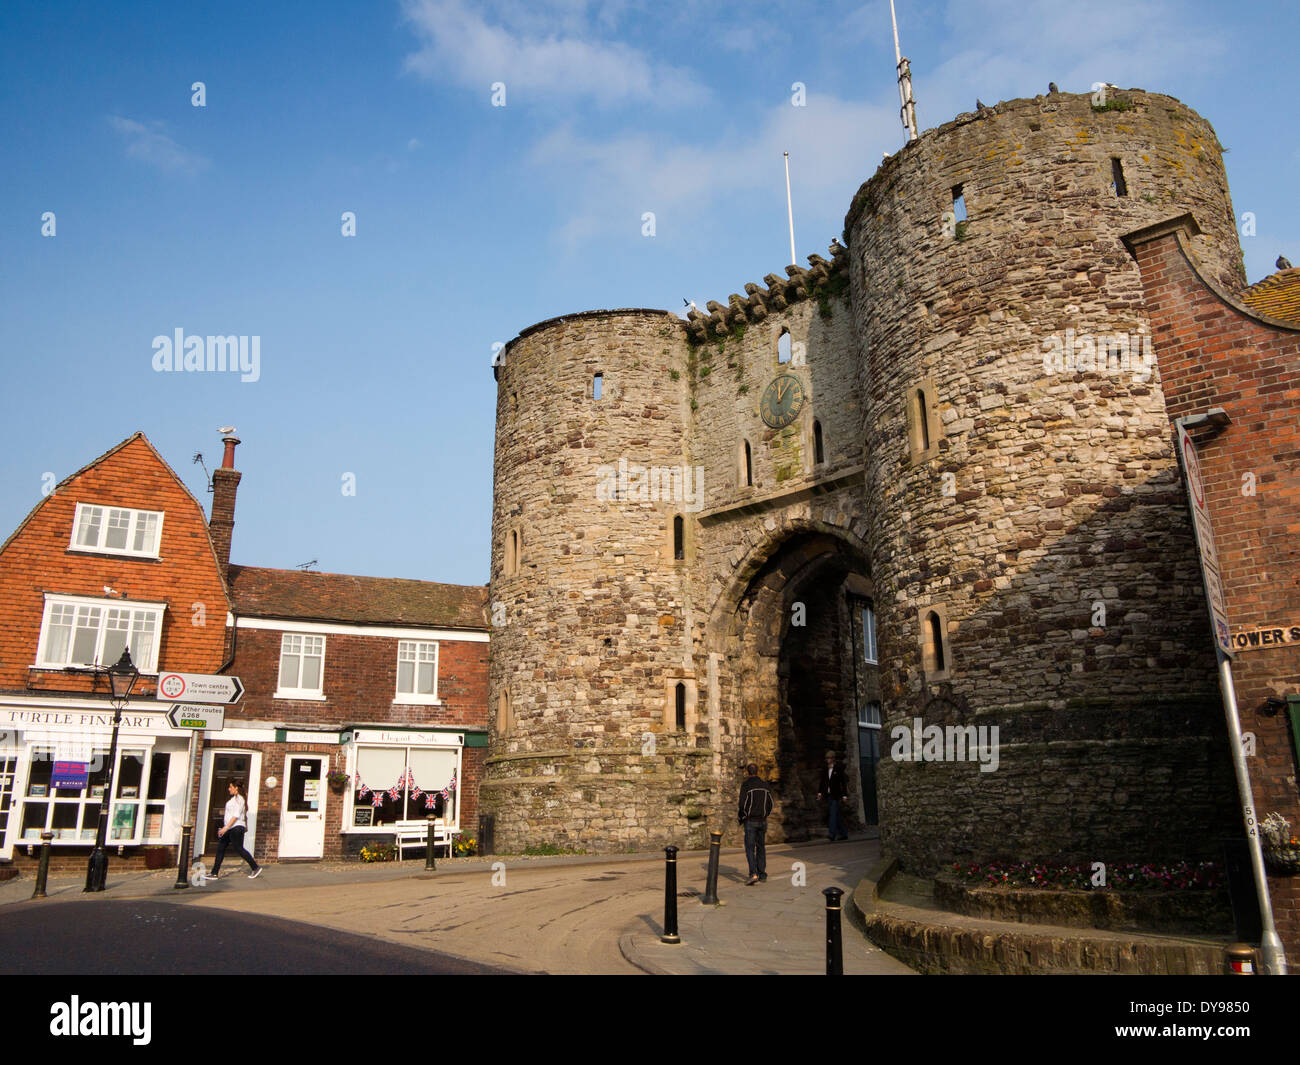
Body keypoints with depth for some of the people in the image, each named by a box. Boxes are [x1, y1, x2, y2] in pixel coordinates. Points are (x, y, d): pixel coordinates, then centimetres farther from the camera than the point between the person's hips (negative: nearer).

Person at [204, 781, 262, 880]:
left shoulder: (238, 799, -13)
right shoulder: (233, 798, 18)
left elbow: (236, 815, -20)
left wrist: (226, 827, -23)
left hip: (236, 827, -10)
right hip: (230, 828, 10)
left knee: (239, 849, -8)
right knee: (220, 848, 6)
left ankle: (256, 868, 0)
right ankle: (214, 873, 8)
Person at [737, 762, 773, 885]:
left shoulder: (746, 785, -9)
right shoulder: (765, 785, 5)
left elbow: (743, 805, -12)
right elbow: (770, 804, 8)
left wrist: (741, 819, 1)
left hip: (750, 821, -5)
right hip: (763, 821, 5)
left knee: (750, 848, -5)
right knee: (761, 848, 13)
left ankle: (753, 874, -19)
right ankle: (762, 875, 16)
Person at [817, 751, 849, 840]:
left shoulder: (838, 769, -3)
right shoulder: (825, 770, 11)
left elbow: (843, 783, -3)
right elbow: (822, 782, 8)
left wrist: (844, 795, -7)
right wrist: (819, 792, -4)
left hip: (835, 795, -6)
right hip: (828, 795, 6)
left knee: (833, 813, -16)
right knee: (835, 815, 9)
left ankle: (832, 833, -22)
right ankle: (843, 834, 17)